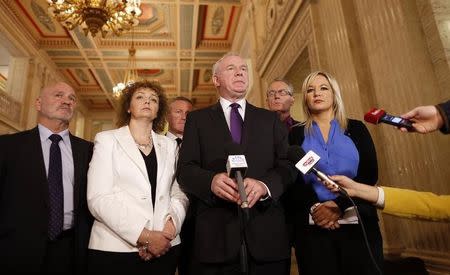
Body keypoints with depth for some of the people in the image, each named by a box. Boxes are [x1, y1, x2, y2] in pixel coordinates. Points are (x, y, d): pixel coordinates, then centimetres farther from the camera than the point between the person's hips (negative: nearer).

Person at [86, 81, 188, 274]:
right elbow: (98, 199, -8)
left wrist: (170, 226, -15)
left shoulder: (169, 145, 10)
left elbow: (179, 193, 4)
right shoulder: (107, 139, 2)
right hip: (115, 248, -2)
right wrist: (145, 236, -15)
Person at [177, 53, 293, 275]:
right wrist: (211, 181, -21)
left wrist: (265, 185, -19)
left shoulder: (270, 119, 13)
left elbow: (287, 166, 2)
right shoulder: (197, 119, 9)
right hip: (215, 232, -1)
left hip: (266, 232, 2)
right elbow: (185, 170, 0)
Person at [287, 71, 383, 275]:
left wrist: (339, 205, -15)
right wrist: (314, 208, -17)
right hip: (312, 227, 0)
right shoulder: (296, 134, 7)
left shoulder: (356, 129, 8)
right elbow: (292, 180, -1)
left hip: (358, 223, 1)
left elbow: (370, 174, -2)